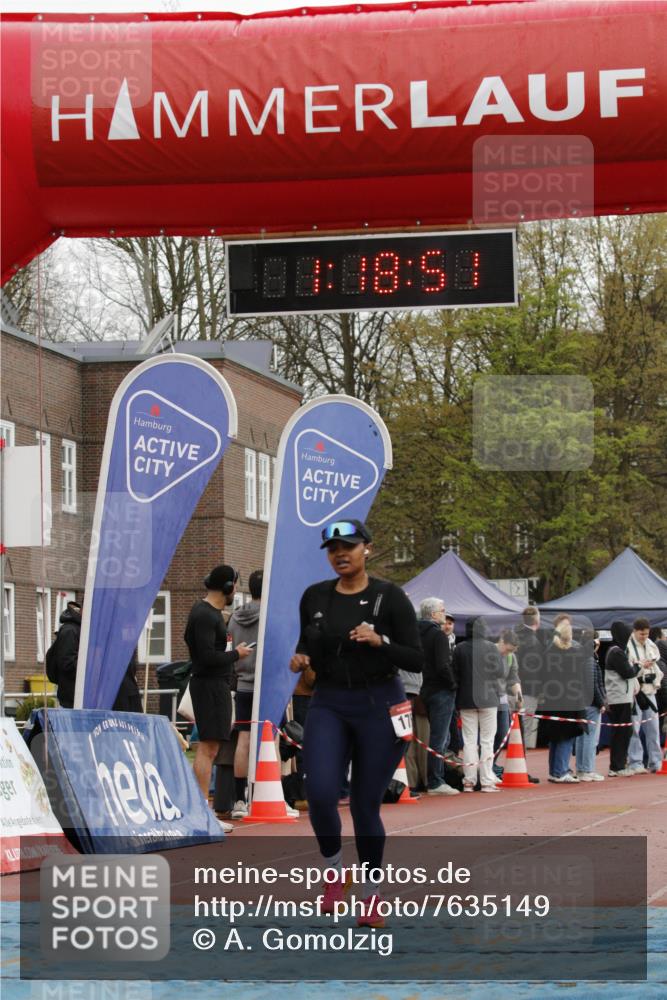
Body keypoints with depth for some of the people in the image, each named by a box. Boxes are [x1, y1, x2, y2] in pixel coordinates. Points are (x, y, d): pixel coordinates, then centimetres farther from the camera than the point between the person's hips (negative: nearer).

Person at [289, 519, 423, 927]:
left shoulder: (390, 597, -6)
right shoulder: (315, 597, 5)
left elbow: (416, 659, -7)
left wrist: (379, 641, -23)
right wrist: (301, 660, -5)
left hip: (378, 705, -3)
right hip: (328, 705, 3)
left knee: (366, 805, 1)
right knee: (320, 793, -17)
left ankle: (372, 896, 19)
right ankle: (334, 871, 10)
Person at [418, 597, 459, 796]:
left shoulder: (419, 634, 11)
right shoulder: (438, 635, -14)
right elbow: (443, 666, -23)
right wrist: (453, 684, -9)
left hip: (427, 690, 9)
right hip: (441, 690, -9)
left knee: (441, 737, 17)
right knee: (439, 738, -5)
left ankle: (437, 779, 19)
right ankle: (435, 783, -5)